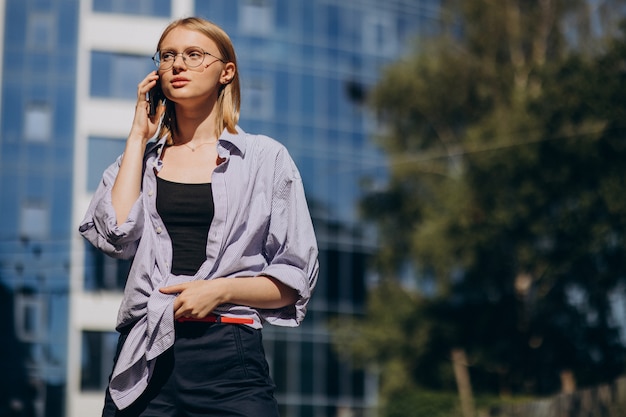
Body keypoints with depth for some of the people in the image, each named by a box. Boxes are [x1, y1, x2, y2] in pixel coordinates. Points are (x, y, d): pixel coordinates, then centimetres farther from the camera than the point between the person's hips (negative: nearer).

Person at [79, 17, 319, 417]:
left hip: (228, 357, -2)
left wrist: (221, 289, -12)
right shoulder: (140, 158, 15)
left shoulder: (265, 157, 6)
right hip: (144, 357, 2)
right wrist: (139, 136, 2)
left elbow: (295, 280, 4)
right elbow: (116, 235, -6)